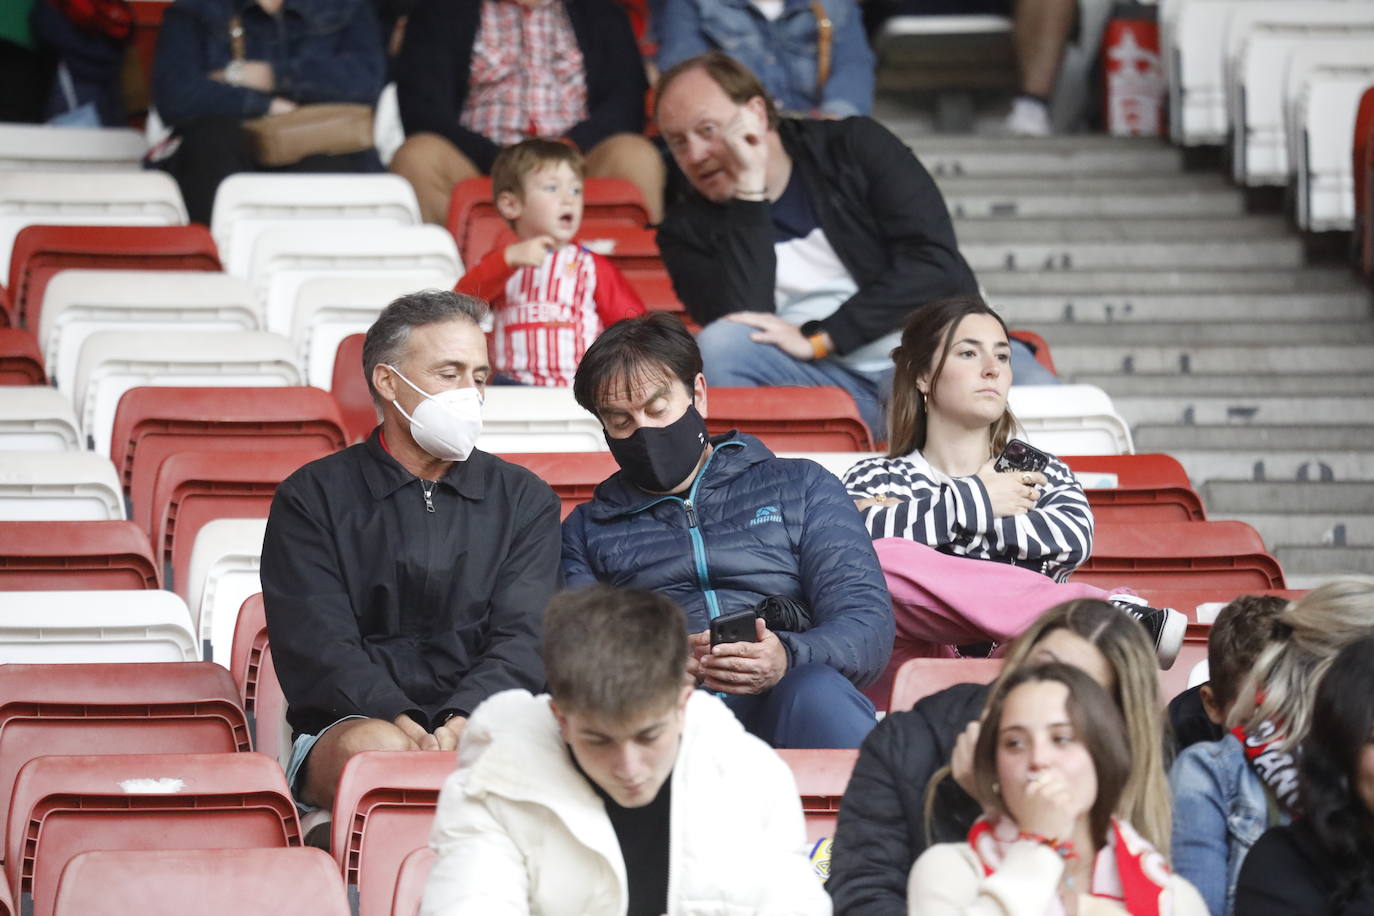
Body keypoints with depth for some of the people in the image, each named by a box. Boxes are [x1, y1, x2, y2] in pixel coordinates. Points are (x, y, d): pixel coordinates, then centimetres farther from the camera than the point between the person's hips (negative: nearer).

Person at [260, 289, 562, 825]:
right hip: (348, 724, -1)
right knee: (377, 749, -38)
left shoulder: (524, 501, 18)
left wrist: (461, 724, -20)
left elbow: (522, 638, 3)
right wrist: (407, 727, -23)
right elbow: (316, 645, -3)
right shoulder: (312, 499, 10)